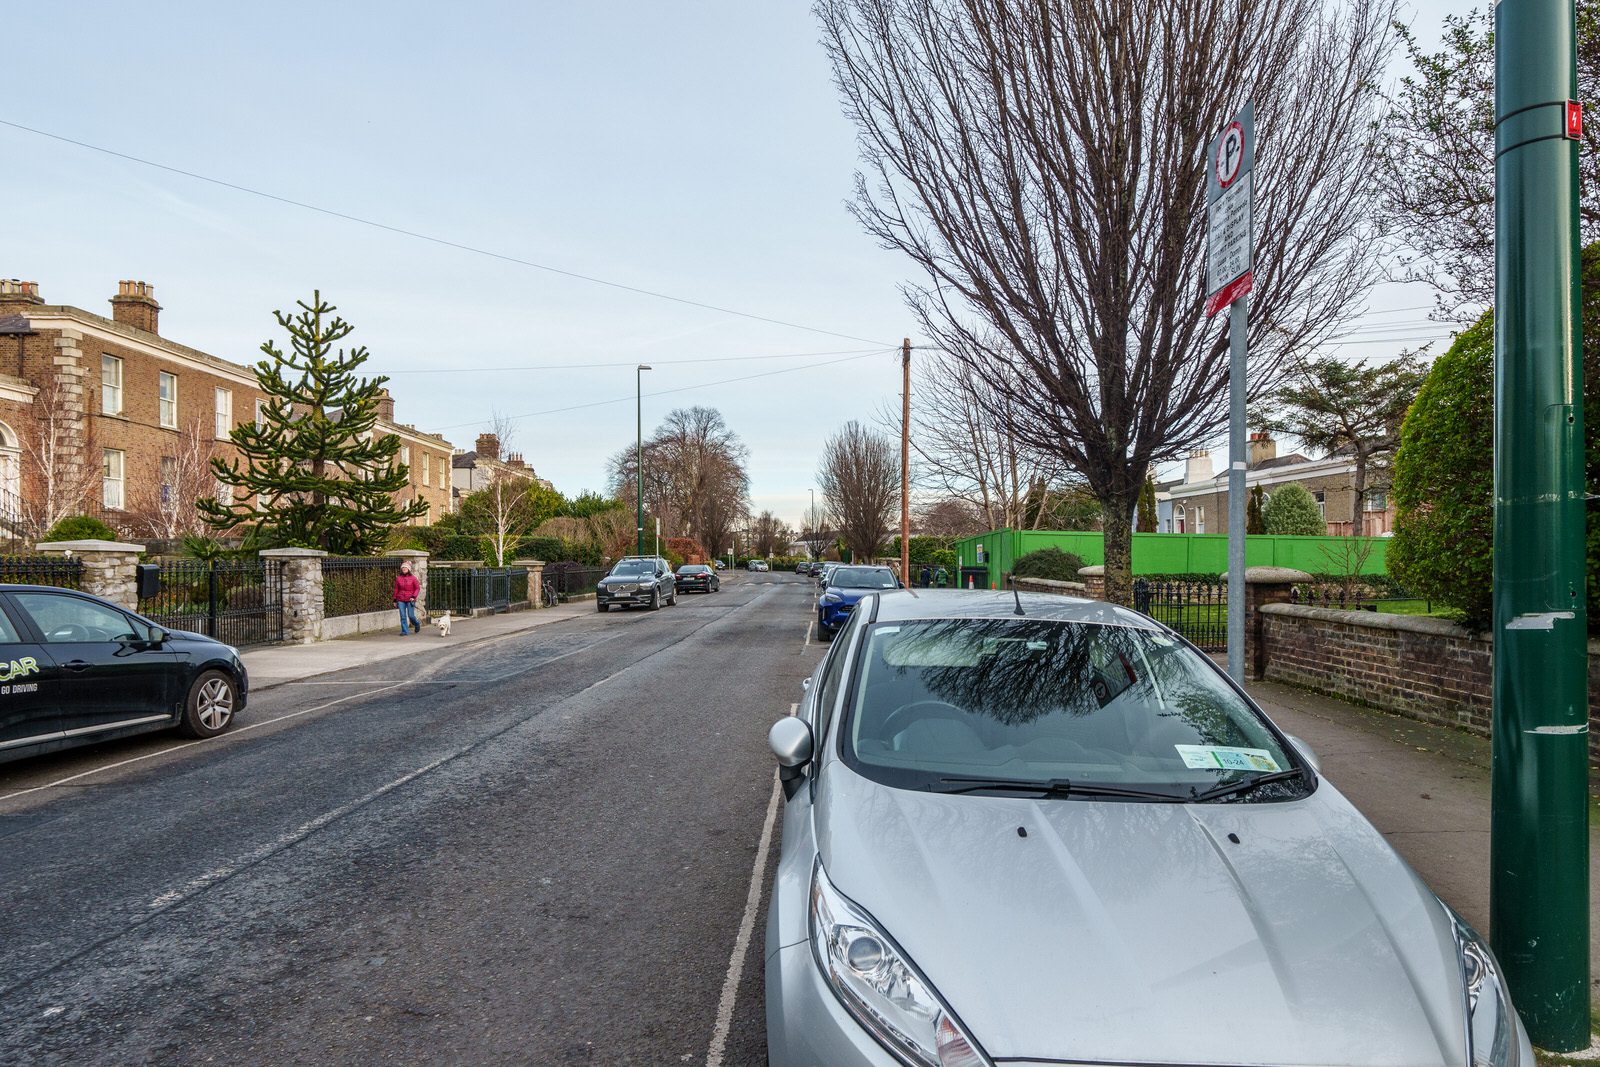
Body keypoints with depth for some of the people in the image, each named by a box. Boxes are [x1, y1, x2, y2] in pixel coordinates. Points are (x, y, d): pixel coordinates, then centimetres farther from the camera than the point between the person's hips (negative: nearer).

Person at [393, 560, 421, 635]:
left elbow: (417, 588, 1)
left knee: (411, 615, -2)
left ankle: (417, 625, 26)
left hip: (410, 600, -2)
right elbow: (396, 589, 11)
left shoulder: (413, 578, -1)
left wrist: (414, 597, -12)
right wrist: (395, 600, 10)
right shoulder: (398, 578, 5)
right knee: (403, 616, -1)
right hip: (401, 600, 2)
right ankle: (404, 631, 7)